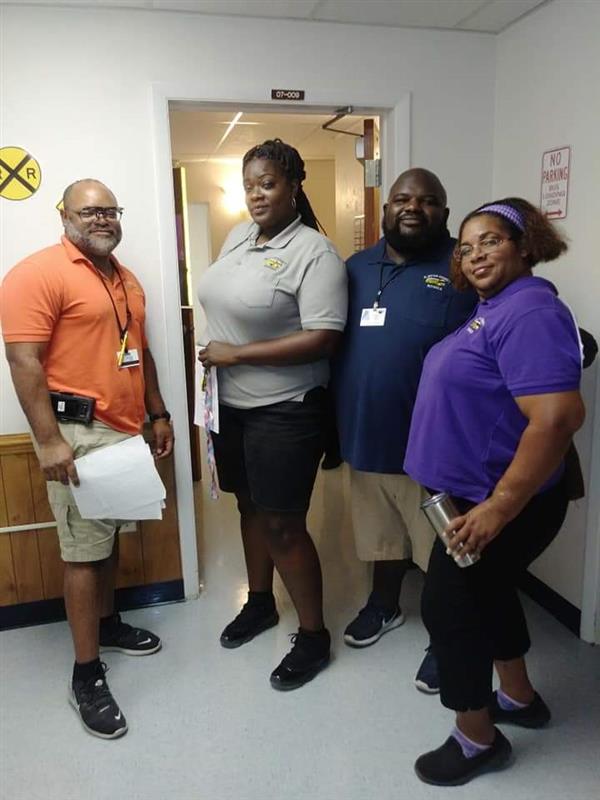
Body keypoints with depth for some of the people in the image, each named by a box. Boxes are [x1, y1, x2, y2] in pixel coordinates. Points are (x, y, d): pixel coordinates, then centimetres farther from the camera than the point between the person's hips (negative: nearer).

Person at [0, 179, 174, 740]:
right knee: (84, 550, -1)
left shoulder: (126, 279, 15)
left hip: (125, 431, 8)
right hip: (79, 434, -8)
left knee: (110, 536, 19)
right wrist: (49, 440, -21)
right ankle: (86, 675, 12)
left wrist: (157, 414, 19)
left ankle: (107, 624, 38)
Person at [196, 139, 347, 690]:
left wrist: (236, 354, -20)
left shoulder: (314, 252, -16)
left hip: (284, 411, -7)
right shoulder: (239, 236, 8)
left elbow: (322, 339, -24)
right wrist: (214, 357, 7)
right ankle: (260, 602, 41)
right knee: (250, 505, 20)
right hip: (230, 403, 8)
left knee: (283, 525, -1)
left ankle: (314, 636, 20)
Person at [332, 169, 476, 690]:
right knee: (381, 535, 23)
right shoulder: (356, 268, 8)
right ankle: (385, 606, 47)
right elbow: (329, 344, 12)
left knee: (442, 551, 11)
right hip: (365, 437, 5)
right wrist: (334, 428, 11)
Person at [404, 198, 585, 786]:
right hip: (477, 491, 10)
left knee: (449, 605, 2)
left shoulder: (529, 312, -23)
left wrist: (499, 508, -30)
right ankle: (518, 697, 45)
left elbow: (557, 418, -32)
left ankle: (476, 738, 23)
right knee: (487, 592, 23)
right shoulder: (493, 308, 10)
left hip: (501, 502, -10)